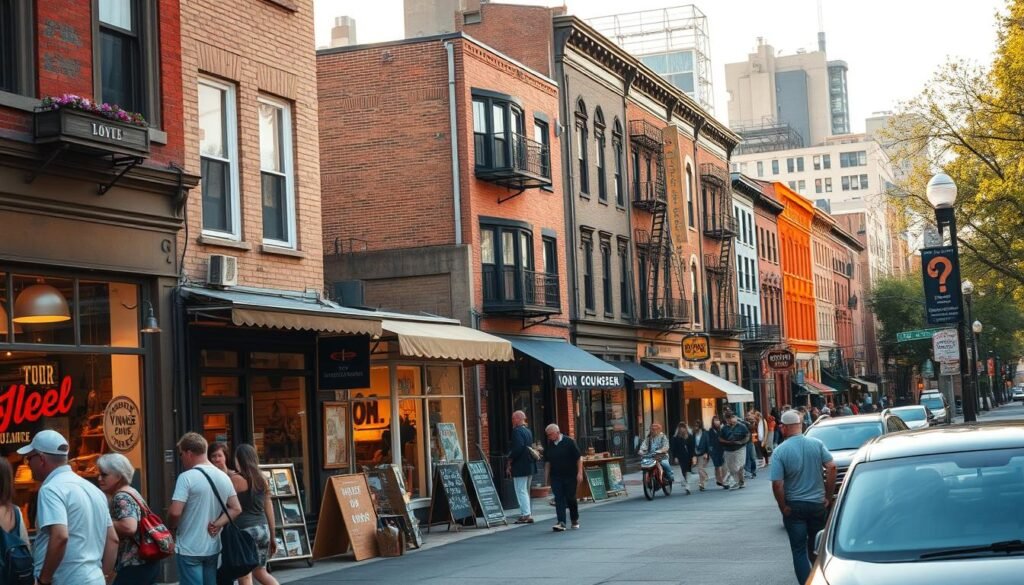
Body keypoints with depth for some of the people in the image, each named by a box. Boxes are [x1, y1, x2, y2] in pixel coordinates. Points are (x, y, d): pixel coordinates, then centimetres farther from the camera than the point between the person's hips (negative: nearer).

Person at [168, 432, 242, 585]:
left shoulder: (187, 477, -16)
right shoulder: (224, 477, 6)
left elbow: (175, 512, -20)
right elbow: (236, 509, 8)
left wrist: (170, 527, 0)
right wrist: (217, 525, 0)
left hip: (189, 549, -7)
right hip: (213, 548, 7)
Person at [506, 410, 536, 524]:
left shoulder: (517, 431, -14)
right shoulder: (528, 431, 14)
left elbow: (518, 448, -24)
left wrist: (510, 461, -15)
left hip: (520, 467, -9)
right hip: (529, 466, 9)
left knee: (521, 491, -5)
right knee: (526, 491, 16)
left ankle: (526, 515, -7)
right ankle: (528, 514, 19)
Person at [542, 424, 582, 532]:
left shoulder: (569, 442, -7)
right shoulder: (549, 446, 6)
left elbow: (579, 458, -6)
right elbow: (547, 462, 14)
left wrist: (580, 473, -11)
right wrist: (546, 477, 10)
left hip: (570, 476, -3)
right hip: (555, 477, 3)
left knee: (571, 498, 4)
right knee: (559, 499, -7)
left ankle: (575, 520, 23)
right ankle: (561, 523, -12)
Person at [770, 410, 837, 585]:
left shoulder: (780, 451, -12)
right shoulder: (817, 444, -4)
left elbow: (777, 484, -16)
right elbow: (831, 468, -10)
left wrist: (783, 507, -5)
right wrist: (828, 496, -2)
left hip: (794, 506, -3)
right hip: (818, 503, 3)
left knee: (799, 550, 4)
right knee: (817, 547, 20)